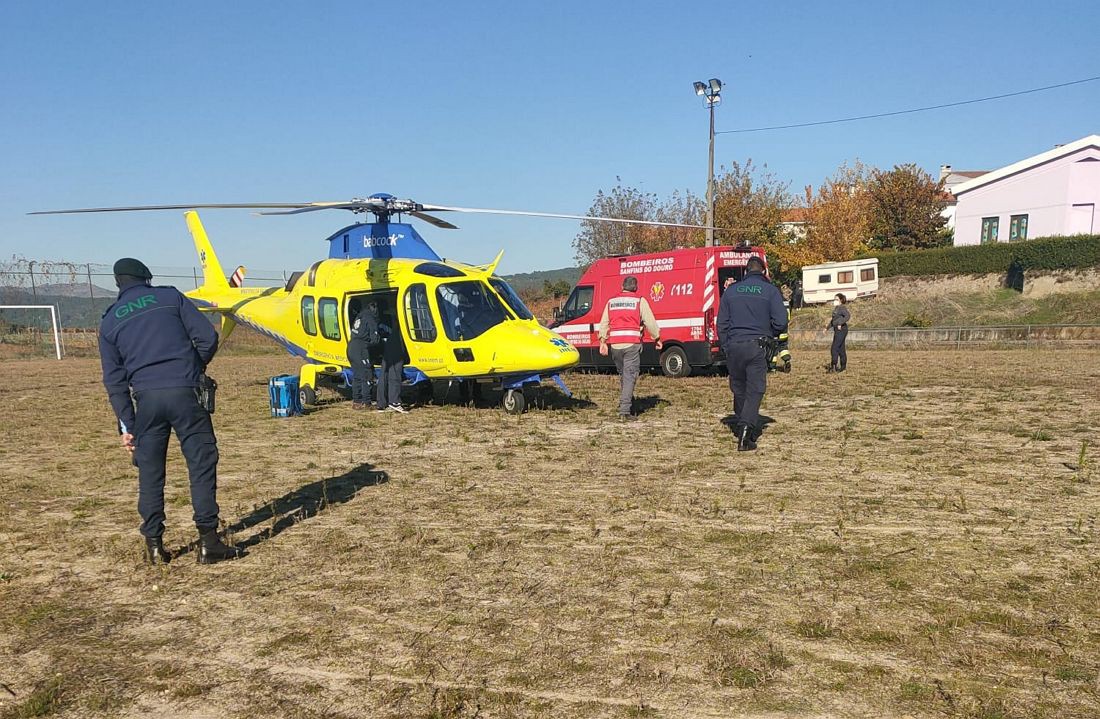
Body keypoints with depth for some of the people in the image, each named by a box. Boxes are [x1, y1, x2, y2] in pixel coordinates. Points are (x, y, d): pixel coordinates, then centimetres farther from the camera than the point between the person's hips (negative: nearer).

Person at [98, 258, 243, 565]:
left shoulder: (109, 320, 15)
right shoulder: (169, 296, 8)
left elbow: (114, 379, 11)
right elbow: (208, 337, -1)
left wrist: (126, 425, 12)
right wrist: (197, 367, 18)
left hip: (146, 399, 3)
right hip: (184, 392, -2)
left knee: (150, 472, 12)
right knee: (202, 464, 2)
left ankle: (154, 545, 16)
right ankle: (208, 542, 2)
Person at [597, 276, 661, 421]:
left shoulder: (611, 301, 14)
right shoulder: (640, 301, 2)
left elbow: (604, 323, 10)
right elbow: (650, 322, 1)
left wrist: (602, 341, 10)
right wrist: (657, 338, 12)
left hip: (615, 345, 4)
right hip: (632, 344, -4)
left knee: (623, 375, 19)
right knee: (630, 376, -5)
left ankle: (625, 405, 25)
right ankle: (625, 411, -13)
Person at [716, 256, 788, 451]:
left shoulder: (731, 291, 9)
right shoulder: (770, 290, 0)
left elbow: (721, 323, 8)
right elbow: (781, 322, -6)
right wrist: (770, 334, 14)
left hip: (734, 346, 3)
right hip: (758, 347, -3)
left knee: (739, 389, 15)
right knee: (755, 390, -2)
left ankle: (742, 426, 28)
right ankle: (745, 432, -15)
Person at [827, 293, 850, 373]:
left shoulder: (842, 308, -13)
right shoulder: (836, 308, 17)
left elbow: (848, 316, -28)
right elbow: (834, 320, 27)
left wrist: (840, 323, -27)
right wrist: (828, 326, 28)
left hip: (841, 330, -10)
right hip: (837, 331, 10)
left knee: (834, 349, -12)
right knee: (841, 349, 13)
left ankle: (834, 366, -12)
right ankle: (843, 367, 18)